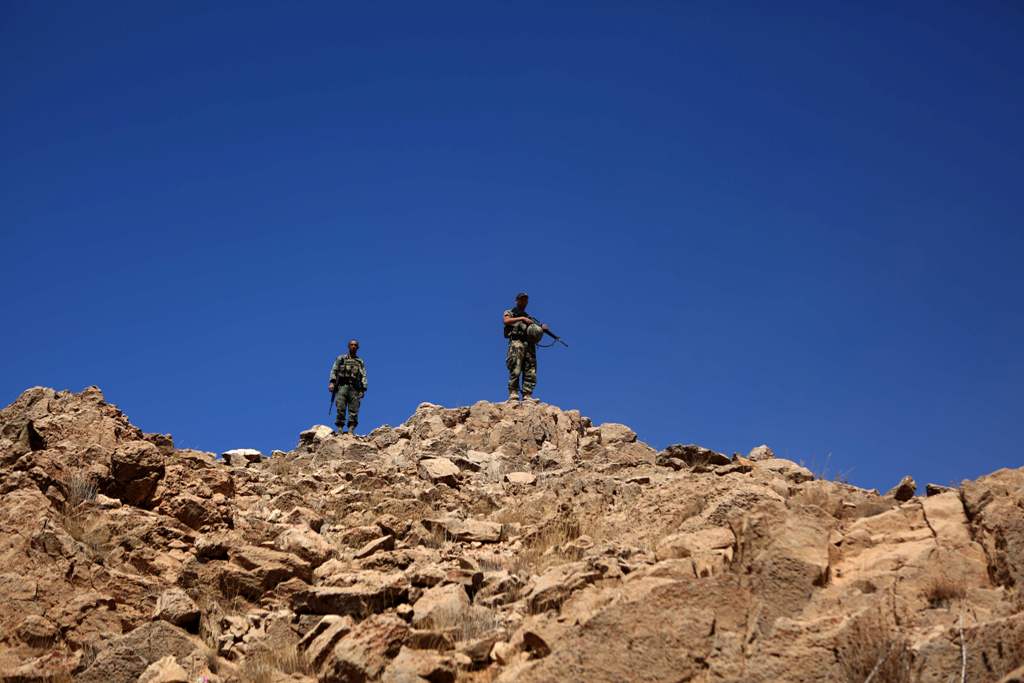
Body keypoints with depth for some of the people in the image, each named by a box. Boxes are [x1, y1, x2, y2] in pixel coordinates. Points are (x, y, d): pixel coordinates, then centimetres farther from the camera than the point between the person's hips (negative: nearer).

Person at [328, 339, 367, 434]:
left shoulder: (360, 362, 19)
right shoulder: (341, 358, 16)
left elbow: (363, 376, 12)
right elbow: (334, 371, 7)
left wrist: (363, 389, -1)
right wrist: (332, 382, -9)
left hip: (354, 388, 1)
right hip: (342, 386, -1)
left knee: (354, 410, -8)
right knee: (340, 408, -12)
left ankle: (351, 430, -12)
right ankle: (340, 429, -11)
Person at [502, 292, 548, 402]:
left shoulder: (529, 317, 31)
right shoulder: (509, 313, 19)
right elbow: (506, 321, -5)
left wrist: (542, 328, 0)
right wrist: (522, 318, -8)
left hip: (530, 344, 5)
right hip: (516, 342, -5)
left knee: (531, 372, -6)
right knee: (515, 370, -19)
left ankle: (527, 395, -10)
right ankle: (513, 393, -22)